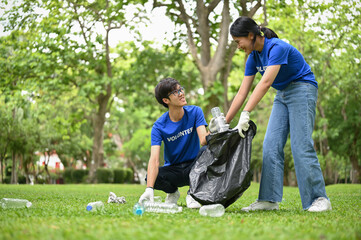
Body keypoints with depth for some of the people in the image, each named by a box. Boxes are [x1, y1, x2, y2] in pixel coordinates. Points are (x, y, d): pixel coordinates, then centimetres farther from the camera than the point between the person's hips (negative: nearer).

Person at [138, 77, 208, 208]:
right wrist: (149, 189, -40)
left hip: (194, 167, 0)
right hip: (173, 168, 0)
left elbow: (203, 141, -22)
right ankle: (173, 192, 5)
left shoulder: (195, 112, -10)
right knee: (151, 177, -32)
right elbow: (154, 159, -25)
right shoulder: (159, 126, -14)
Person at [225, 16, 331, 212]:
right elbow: (242, 93, 4)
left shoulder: (277, 48, -22)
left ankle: (319, 199, -11)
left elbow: (265, 83, -34)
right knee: (271, 146, -3)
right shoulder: (253, 57, 3)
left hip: (302, 90, -8)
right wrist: (224, 122, -1)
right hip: (282, 95, 8)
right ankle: (269, 199, -4)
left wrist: (246, 114, -41)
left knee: (301, 145, -15)